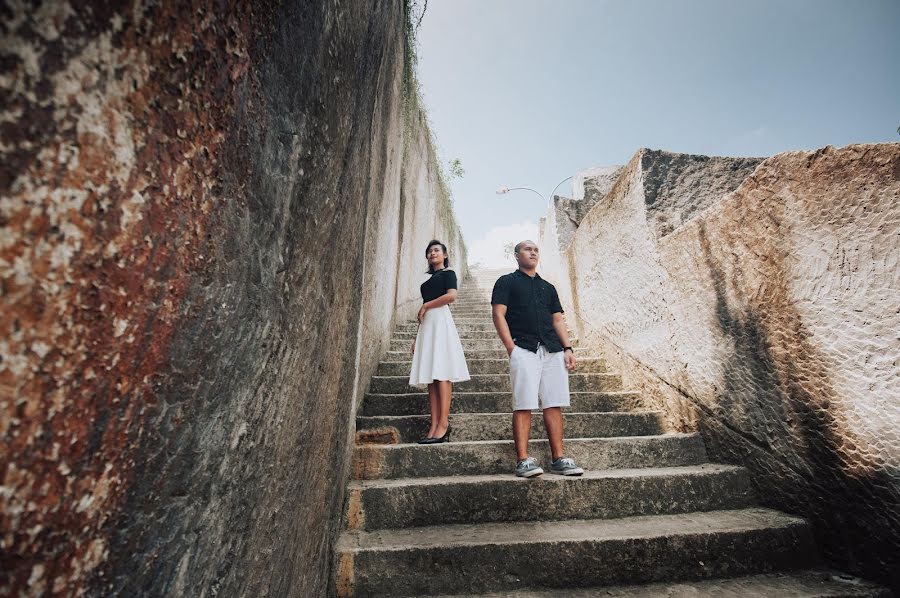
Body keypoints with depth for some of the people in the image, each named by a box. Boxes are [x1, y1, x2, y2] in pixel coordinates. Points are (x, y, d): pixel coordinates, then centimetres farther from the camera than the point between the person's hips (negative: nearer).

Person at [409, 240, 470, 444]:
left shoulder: (448, 273, 8)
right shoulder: (429, 280, 27)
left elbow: (451, 295, -13)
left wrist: (425, 306, -4)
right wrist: (417, 338, 15)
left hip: (440, 321, -7)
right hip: (427, 324, 8)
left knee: (441, 373, -14)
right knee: (431, 376, -1)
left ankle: (443, 424, -14)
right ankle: (434, 426, -3)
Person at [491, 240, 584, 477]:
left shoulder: (548, 287, 25)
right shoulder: (507, 282, 9)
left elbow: (558, 319, 20)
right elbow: (498, 315, -1)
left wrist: (567, 348, 6)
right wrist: (511, 348, -10)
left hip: (553, 350, 5)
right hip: (524, 349, -5)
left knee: (554, 405, 4)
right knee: (523, 406, -7)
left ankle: (558, 459, 11)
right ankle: (523, 460, -1)